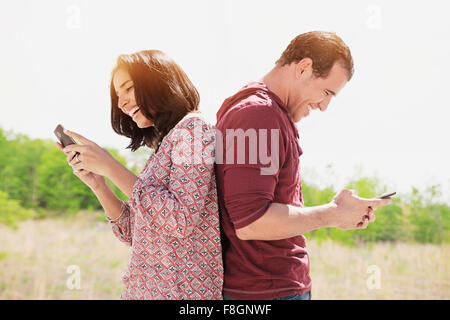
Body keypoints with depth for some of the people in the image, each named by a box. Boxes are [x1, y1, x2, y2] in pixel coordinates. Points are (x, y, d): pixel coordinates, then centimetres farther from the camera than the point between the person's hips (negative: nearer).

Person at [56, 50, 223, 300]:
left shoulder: (192, 128, -11)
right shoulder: (163, 144, 13)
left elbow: (183, 220, -24)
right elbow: (133, 233, 13)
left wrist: (110, 167, -18)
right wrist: (97, 184, 0)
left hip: (181, 291, -7)